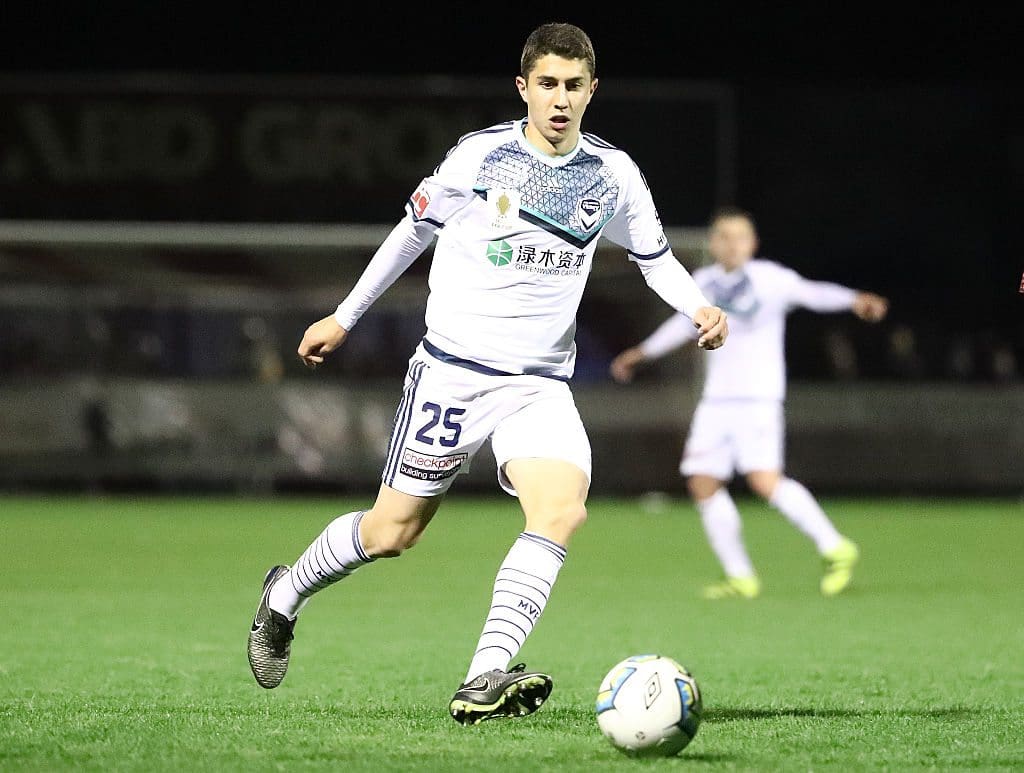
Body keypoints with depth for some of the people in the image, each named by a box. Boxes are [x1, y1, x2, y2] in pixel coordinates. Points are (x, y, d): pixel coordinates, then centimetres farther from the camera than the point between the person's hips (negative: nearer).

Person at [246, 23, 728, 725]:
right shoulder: (481, 155, -5)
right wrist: (345, 317, 14)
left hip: (540, 384, 2)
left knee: (563, 509, -24)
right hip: (453, 370, -2)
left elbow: (654, 256, 18)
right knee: (393, 531, 0)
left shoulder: (613, 174, 3)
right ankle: (286, 594, 31)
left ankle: (483, 683, -29)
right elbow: (416, 229, 9)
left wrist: (698, 307, -3)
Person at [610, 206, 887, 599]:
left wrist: (854, 299, -42)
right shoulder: (703, 283, 10)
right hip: (716, 400, 7)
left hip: (758, 397, -7)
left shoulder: (769, 278, -8)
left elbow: (811, 292, -23)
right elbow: (686, 321, 29)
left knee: (764, 480, -21)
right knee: (703, 483, 2)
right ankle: (740, 577, 13)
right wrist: (643, 353, 40)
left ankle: (835, 548, -7)